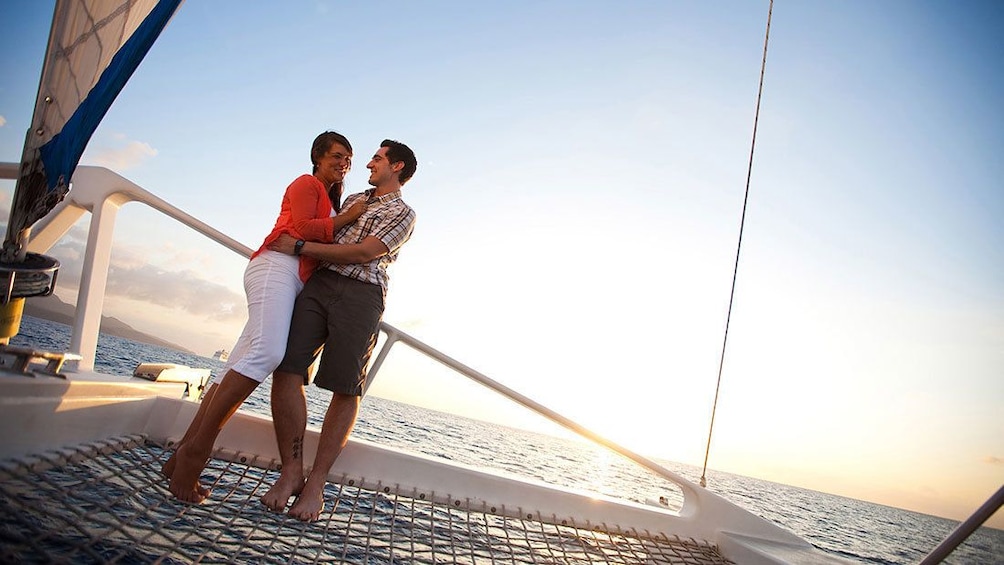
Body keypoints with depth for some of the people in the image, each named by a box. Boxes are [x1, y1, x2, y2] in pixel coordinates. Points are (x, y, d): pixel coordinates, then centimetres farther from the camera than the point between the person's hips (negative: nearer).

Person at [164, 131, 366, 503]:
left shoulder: (330, 201, 32)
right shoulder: (307, 184, 7)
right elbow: (302, 228, -9)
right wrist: (347, 217, -2)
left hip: (293, 283, 9)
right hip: (277, 267, -9)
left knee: (242, 362, -2)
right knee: (266, 352, -27)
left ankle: (183, 458, -6)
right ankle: (197, 448, -26)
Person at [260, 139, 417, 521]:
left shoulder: (403, 213, 8)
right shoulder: (353, 199, 29)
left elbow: (364, 253, -6)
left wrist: (299, 247, -5)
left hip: (362, 294, -5)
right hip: (319, 284, 5)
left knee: (346, 389, -8)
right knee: (287, 368, -13)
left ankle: (316, 483, 0)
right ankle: (291, 470, -5)